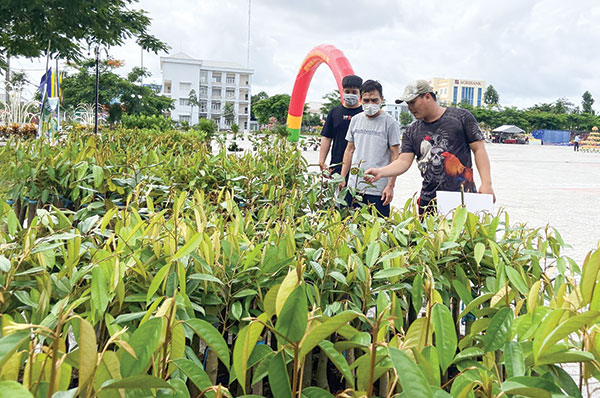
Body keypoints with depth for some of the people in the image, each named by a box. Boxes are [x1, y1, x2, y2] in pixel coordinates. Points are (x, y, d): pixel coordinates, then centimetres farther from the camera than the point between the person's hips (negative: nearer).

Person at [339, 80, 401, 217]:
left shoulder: (390, 122, -3)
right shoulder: (355, 120, 11)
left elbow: (395, 156, -4)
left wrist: (390, 185, -9)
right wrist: (342, 178, 11)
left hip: (378, 190, -4)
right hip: (354, 186, 4)